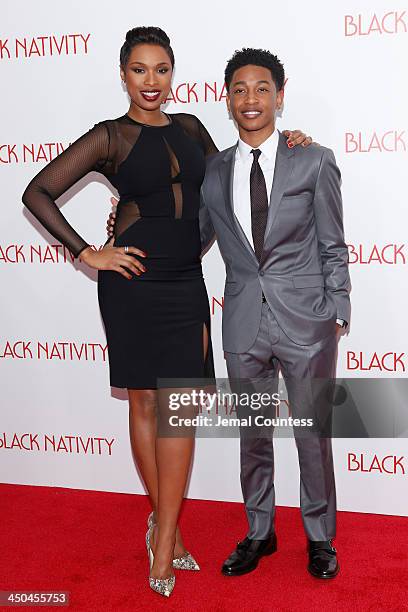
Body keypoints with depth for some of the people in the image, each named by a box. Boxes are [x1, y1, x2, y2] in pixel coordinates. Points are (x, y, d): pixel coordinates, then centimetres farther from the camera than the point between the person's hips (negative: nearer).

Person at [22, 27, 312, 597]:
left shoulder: (190, 127, 12)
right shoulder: (110, 137, -2)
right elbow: (37, 193, -4)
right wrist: (87, 253, -8)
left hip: (186, 282, 4)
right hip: (135, 282, -3)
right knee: (144, 402, 6)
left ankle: (164, 537, 8)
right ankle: (165, 522, 23)